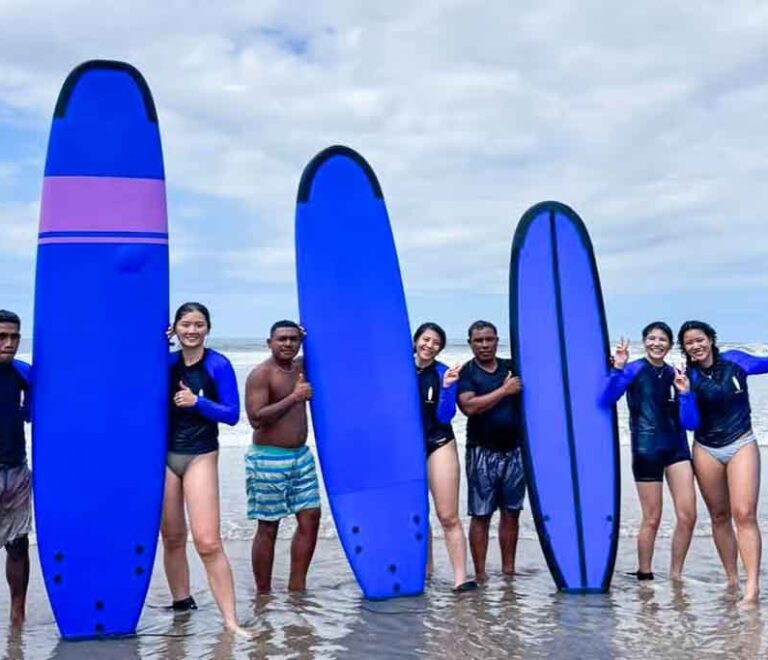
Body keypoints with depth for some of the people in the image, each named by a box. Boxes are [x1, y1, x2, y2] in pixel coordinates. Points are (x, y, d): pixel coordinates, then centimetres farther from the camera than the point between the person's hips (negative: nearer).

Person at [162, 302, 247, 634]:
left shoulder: (218, 365, -6)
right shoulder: (166, 361, 6)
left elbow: (232, 414, -6)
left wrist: (197, 402, -21)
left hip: (200, 457, -4)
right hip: (165, 455, 4)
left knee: (208, 542, -12)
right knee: (172, 537, 12)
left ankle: (230, 620, -8)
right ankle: (181, 603, 30)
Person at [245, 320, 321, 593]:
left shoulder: (300, 367, 9)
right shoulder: (261, 374, -12)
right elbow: (256, 418, -21)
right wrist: (293, 398, -24)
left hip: (301, 456, 7)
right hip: (269, 459, -7)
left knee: (310, 517, 6)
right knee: (268, 527, 0)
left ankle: (296, 588, 17)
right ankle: (263, 596, 10)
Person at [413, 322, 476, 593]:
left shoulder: (443, 373, -4)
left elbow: (444, 416, -9)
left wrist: (447, 386, -19)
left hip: (439, 445, -3)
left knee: (448, 516, -7)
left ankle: (460, 578, -8)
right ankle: (425, 569, 25)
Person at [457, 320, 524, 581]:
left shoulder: (513, 367, 10)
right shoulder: (466, 373, -1)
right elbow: (470, 406, -16)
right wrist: (504, 390, -14)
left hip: (514, 450, 4)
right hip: (482, 452, -4)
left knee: (511, 512, 9)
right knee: (481, 514, -1)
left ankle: (509, 570, 19)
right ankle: (480, 573, 6)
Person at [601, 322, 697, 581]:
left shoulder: (674, 374, 10)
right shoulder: (634, 370, -3)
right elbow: (606, 400, -17)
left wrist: (685, 392, -7)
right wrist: (617, 368, -27)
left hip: (677, 446, 5)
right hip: (646, 448, -5)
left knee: (688, 515, -1)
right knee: (652, 519, 1)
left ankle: (675, 574, 15)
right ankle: (644, 575, 18)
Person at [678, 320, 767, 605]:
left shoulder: (733, 361, -2)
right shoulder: (689, 378, -2)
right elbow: (691, 424, -8)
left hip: (741, 445, -2)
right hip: (706, 450, 2)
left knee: (744, 514, -14)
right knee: (719, 517, 9)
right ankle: (731, 579, 20)